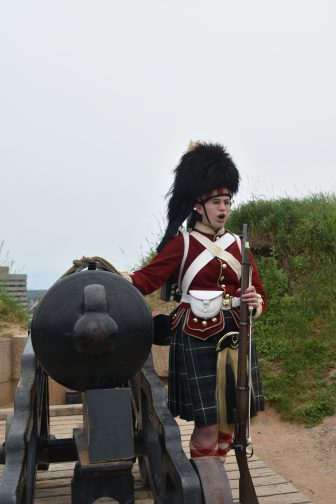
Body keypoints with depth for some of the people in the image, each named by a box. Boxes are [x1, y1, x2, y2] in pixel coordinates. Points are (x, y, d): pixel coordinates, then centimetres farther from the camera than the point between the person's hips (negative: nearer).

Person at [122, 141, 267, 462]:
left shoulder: (238, 246, 10)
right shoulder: (181, 244, -2)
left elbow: (260, 295, 12)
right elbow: (147, 278, -10)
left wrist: (254, 301, -12)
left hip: (233, 338, 5)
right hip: (196, 340, -5)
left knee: (228, 424, 12)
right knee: (207, 429, -4)